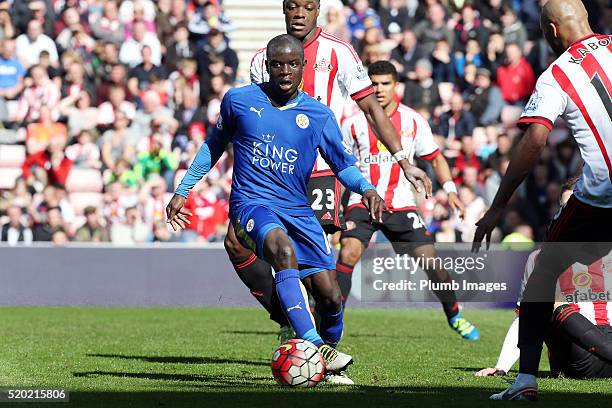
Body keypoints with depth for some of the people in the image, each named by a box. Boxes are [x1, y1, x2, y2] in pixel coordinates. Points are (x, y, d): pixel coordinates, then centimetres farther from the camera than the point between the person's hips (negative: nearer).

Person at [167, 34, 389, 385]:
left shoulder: (318, 114, 6)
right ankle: (314, 345, -46)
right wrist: (183, 191, 20)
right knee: (282, 248, -38)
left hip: (299, 211, 3)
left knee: (330, 296, -9)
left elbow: (343, 164, 11)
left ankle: (328, 359, 22)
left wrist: (367, 189, -10)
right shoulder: (239, 101, 4)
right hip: (252, 204, -3)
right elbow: (215, 145, 19)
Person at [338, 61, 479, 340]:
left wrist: (450, 190, 1)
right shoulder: (354, 124, 1)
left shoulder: (413, 121, 3)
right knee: (349, 253, -24)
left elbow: (435, 158, 13)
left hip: (401, 204, 1)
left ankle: (454, 315, 16)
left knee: (429, 259, -7)